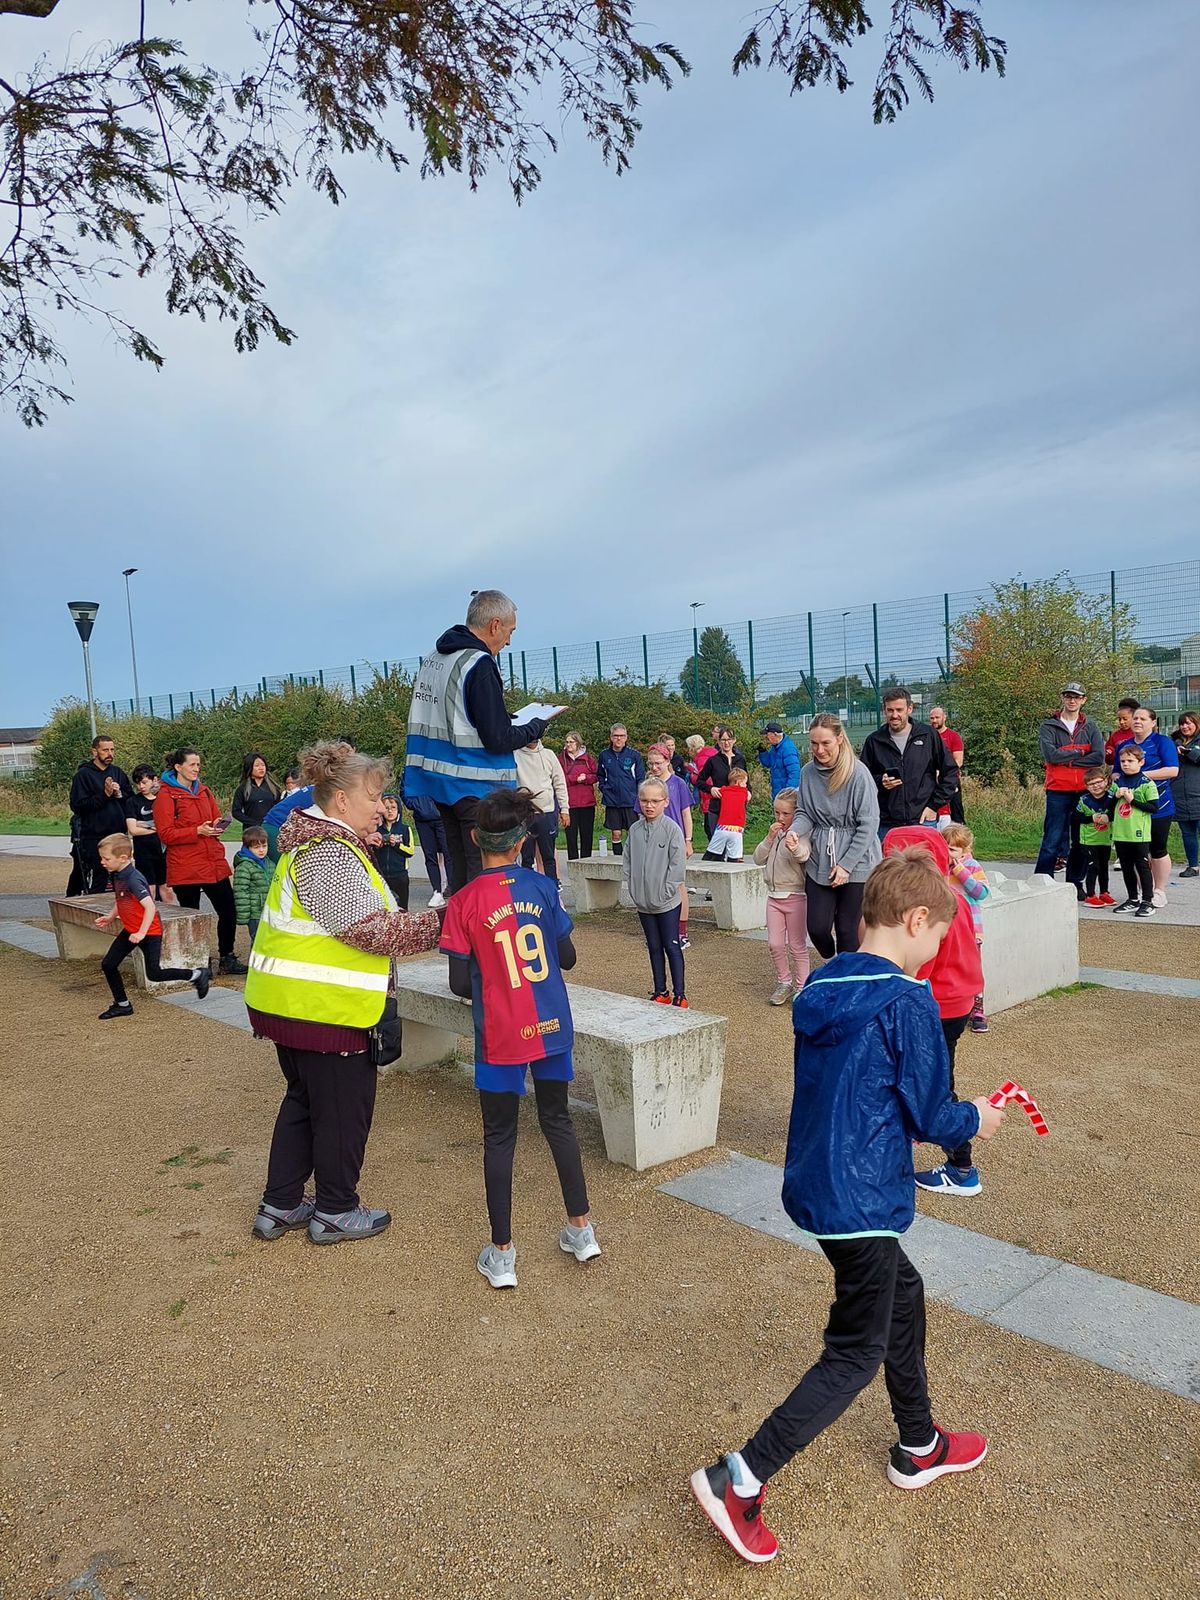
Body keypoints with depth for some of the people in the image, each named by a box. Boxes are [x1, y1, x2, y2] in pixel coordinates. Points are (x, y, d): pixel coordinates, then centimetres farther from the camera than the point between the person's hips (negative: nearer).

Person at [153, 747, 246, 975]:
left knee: (228, 909, 5)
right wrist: (198, 831, -21)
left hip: (214, 862, 6)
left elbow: (216, 818, 23)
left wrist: (218, 826, -1)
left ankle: (227, 957, 17)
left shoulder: (204, 791, 14)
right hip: (185, 867, -6)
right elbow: (166, 834, -12)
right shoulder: (166, 794, -7)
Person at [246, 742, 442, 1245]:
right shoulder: (331, 855, -21)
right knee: (343, 1108, 6)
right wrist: (441, 924, -18)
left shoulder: (312, 842, 13)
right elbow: (374, 929, -23)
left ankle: (280, 1206, 32)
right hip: (324, 1007, -10)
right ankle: (336, 1212, 22)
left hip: (288, 999, 10)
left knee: (303, 1100, 22)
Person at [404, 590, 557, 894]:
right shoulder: (479, 665, -17)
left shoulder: (433, 657, 11)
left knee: (459, 868, 17)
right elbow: (497, 739, -19)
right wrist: (536, 727, -2)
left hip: (442, 780, 9)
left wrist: (504, 718, 17)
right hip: (477, 788, -9)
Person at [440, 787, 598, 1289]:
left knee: (499, 1138, 11)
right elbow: (567, 958, 0)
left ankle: (501, 1253, 19)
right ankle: (581, 1229, 28)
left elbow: (460, 983, -9)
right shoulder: (542, 887, -5)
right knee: (558, 1122, 20)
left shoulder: (463, 903, -12)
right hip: (552, 1026, 3)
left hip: (501, 1036, -3)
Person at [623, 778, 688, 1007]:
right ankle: (661, 992, 25)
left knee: (672, 947, 2)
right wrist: (630, 885, 2)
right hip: (642, 902, 5)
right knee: (654, 947, 14)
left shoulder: (672, 829, -10)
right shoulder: (635, 830, 4)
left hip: (667, 902, -5)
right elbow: (627, 861, 11)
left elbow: (677, 865, -12)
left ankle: (679, 995, 10)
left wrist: (667, 891, -14)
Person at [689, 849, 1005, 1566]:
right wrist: (975, 1121, 8)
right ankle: (740, 1480, 7)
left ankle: (919, 1447, 44)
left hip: (815, 1181, 8)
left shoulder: (822, 989, 4)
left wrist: (953, 1112, 18)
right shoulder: (908, 1003, -20)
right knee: (857, 1353, 7)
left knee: (904, 1294, 26)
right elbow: (929, 1115, -14)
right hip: (861, 1201, -8)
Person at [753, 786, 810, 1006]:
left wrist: (794, 848, -59)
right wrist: (769, 838, -9)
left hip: (795, 895, -6)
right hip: (774, 895, 6)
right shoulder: (775, 833, 9)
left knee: (797, 945, 4)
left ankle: (801, 987, 16)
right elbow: (759, 859, 5)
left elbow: (804, 855, -35)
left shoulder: (800, 833, -13)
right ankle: (784, 983, 24)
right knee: (774, 944, 7)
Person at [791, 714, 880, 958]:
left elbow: (868, 824, -12)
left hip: (856, 864, -4)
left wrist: (846, 865, -13)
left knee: (848, 930, 3)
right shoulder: (808, 772, 0)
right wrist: (795, 831, -16)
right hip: (819, 862, 4)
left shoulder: (858, 773, -13)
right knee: (817, 927, 2)